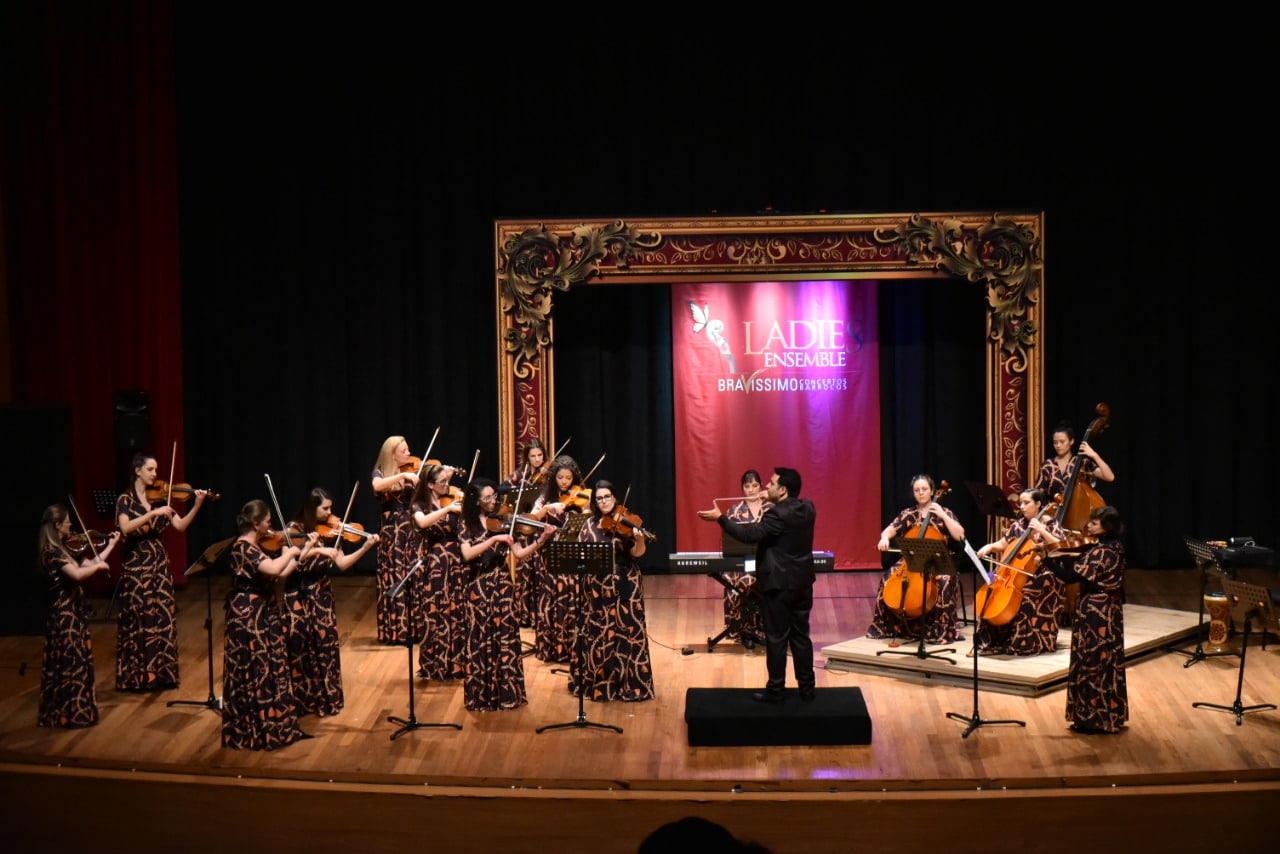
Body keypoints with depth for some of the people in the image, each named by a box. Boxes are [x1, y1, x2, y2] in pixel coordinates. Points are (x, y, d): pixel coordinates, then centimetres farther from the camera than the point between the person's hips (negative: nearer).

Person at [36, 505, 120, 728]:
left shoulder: (63, 547, 10)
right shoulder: (51, 552, -19)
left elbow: (88, 564, 15)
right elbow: (77, 574, -30)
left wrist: (111, 545, 19)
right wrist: (99, 565, -14)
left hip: (73, 610, 10)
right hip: (64, 612, -10)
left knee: (76, 661, 15)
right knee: (70, 662, -5)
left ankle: (66, 710, 24)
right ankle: (71, 713, 0)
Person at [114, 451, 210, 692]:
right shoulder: (125, 500, -5)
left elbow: (180, 525, 0)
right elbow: (126, 528, -22)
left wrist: (197, 505, -13)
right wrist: (153, 513, -28)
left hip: (159, 561, 5)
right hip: (136, 563, -5)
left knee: (163, 616, 5)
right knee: (138, 618, -3)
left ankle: (161, 673, 12)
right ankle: (137, 676, 4)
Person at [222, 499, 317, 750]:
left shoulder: (257, 546, 9)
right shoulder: (243, 548, -20)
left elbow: (282, 573, 13)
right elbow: (274, 568, -35)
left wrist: (304, 551, 11)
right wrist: (289, 551, -16)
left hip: (263, 616, 10)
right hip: (249, 619, -10)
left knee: (269, 671, 16)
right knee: (255, 675, -3)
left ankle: (272, 727, 26)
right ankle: (253, 733, 5)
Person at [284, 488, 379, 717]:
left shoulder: (330, 529, 2)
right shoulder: (295, 528, -8)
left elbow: (342, 564, -3)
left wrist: (365, 547, -14)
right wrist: (316, 550, -31)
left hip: (322, 594, 3)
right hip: (298, 595, -3)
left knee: (325, 645, 1)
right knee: (298, 647, -1)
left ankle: (324, 699, 10)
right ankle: (299, 701, 10)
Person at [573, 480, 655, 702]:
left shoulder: (625, 522, -2)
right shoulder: (590, 525, 7)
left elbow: (636, 553, -10)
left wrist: (639, 539, -30)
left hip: (624, 585, -3)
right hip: (597, 587, 3)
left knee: (627, 632, -3)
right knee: (598, 634, 8)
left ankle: (631, 684, 4)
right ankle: (599, 683, 18)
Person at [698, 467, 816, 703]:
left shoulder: (778, 514, -21)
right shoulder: (807, 508, 4)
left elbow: (750, 534, -26)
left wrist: (720, 518, -22)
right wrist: (773, 502, 27)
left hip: (780, 584, -8)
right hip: (802, 582, 8)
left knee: (776, 638, 1)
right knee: (801, 635, 13)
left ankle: (775, 690, 7)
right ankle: (807, 688, 16)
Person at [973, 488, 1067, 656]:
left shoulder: (1050, 524, -4)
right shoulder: (1018, 525, 11)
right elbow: (1002, 544, 17)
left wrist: (1041, 531, -22)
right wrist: (990, 547, -4)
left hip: (1043, 574, -6)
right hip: (1017, 573, 6)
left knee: (1025, 597, -31)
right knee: (989, 588, -12)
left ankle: (1029, 643, -17)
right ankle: (993, 640, -3)